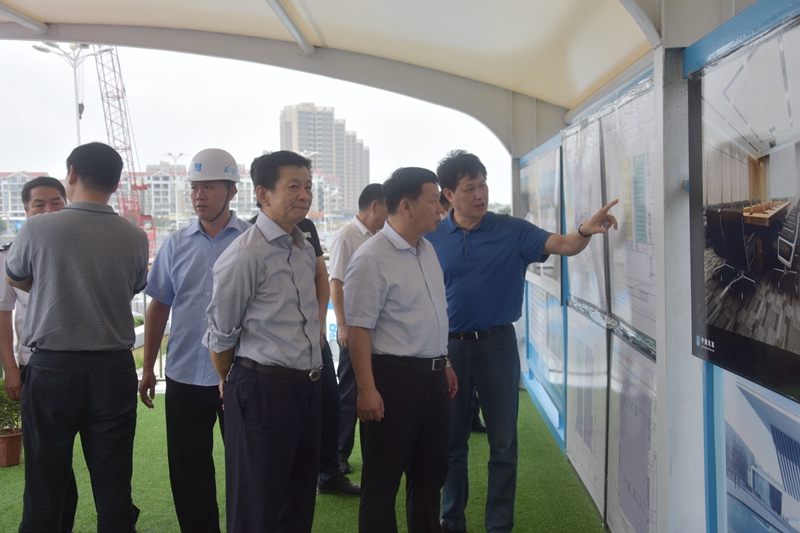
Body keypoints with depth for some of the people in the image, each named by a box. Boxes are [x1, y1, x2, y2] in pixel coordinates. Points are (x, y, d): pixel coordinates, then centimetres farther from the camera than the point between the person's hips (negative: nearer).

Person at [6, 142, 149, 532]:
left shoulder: (36, 230, -8)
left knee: (44, 489, 10)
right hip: (114, 371, 2)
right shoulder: (135, 239, -3)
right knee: (114, 489, 9)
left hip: (50, 368, -2)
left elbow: (14, 278, 11)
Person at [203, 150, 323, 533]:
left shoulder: (305, 250, 10)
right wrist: (232, 384, 7)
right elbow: (221, 334, -6)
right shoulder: (244, 255, -14)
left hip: (308, 386, 7)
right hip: (264, 389, -7)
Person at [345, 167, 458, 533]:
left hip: (432, 376, 8)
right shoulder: (372, 258, -16)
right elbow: (359, 328, -18)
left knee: (431, 471, 20)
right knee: (383, 479, 6)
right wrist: (367, 390, -21)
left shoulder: (427, 249, 10)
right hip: (393, 377, -8)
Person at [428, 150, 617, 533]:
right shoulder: (433, 238, -1)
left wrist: (585, 230, -34)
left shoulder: (511, 231, -3)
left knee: (503, 443, 6)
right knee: (451, 440, 14)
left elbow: (562, 245, -13)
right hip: (448, 346, 1)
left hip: (497, 344, -1)